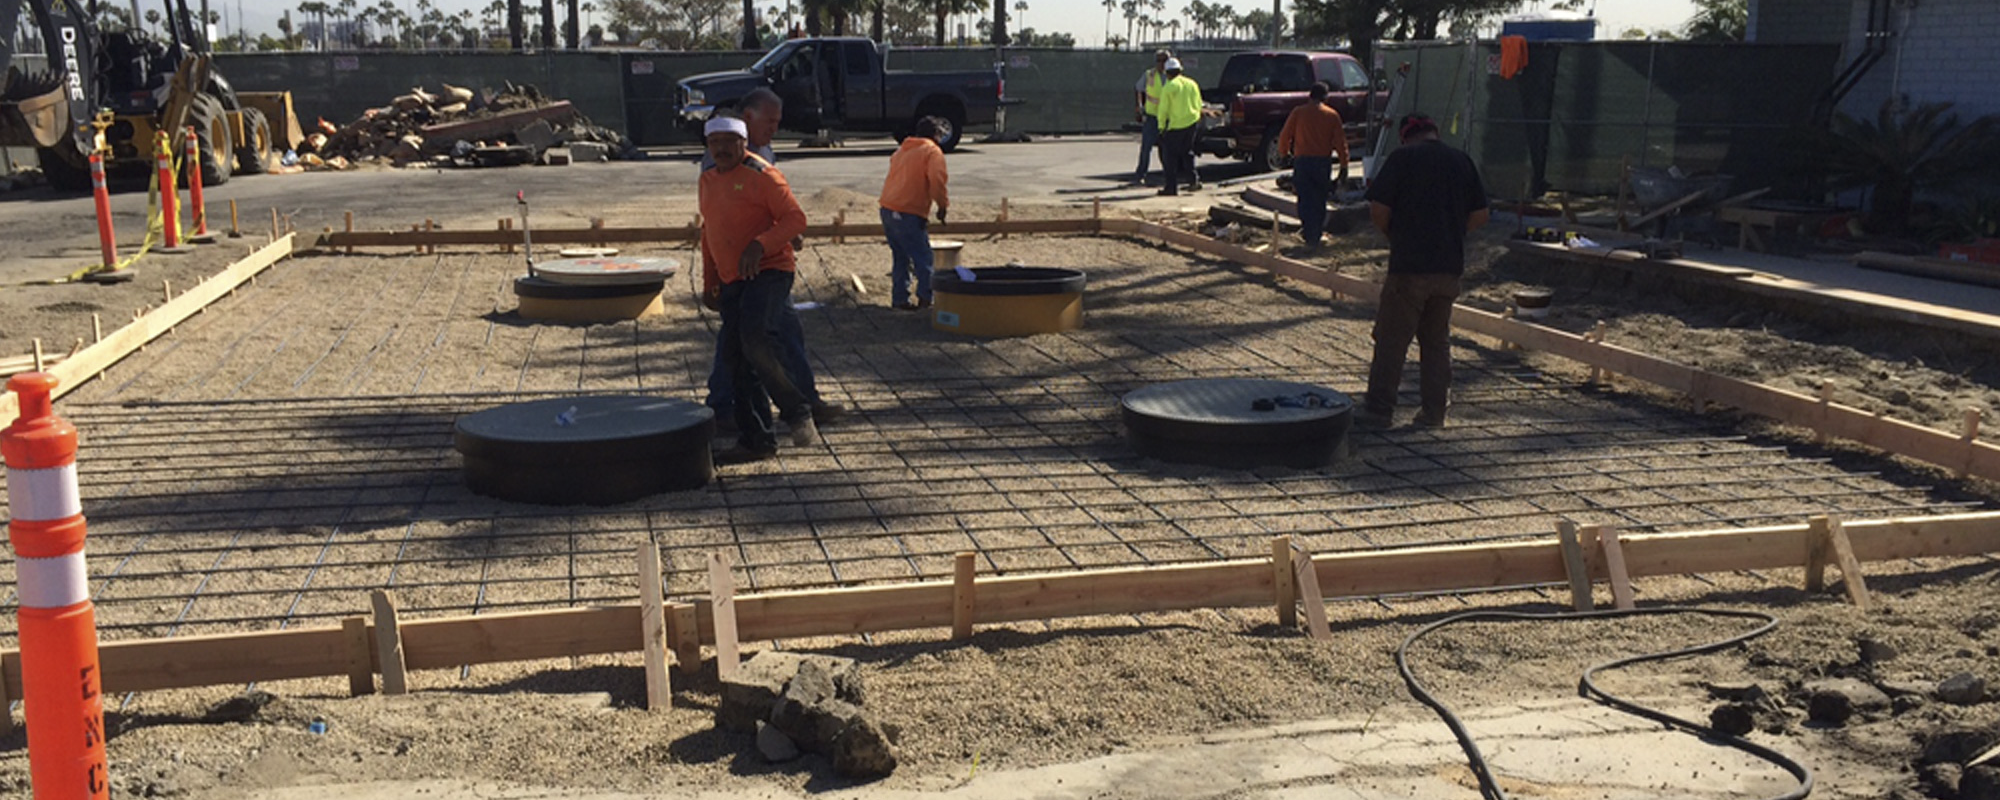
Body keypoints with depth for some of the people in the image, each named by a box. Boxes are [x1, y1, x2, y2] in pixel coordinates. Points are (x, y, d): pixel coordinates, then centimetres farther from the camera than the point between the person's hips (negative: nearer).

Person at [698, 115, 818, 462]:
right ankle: (756, 441, 14)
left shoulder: (762, 174, -7)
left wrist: (759, 245, -25)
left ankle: (797, 412, -11)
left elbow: (795, 219, -12)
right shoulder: (708, 179, 16)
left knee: (755, 337, -29)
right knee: (737, 360, 6)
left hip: (768, 272, -8)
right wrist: (709, 283, 23)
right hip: (731, 281, 8)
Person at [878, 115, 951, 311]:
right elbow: (937, 181, -17)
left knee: (899, 258, 15)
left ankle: (900, 298, 15)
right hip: (909, 214, -8)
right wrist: (943, 205, -8)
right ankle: (925, 298, -5)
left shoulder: (901, 150, 22)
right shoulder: (932, 152, -5)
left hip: (887, 209, 8)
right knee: (923, 258, -2)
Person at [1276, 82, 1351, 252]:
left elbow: (1285, 136, 2)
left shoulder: (1298, 112, 0)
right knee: (1320, 201, 13)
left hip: (1302, 161, -1)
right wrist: (1344, 166, 8)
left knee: (1305, 199, 0)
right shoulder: (1332, 115, 4)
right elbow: (1340, 143, 3)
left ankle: (1310, 235, -13)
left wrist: (1283, 153, 20)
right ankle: (1316, 236, 17)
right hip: (1323, 162, 1)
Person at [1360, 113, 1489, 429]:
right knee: (1437, 340, 13)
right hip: (1450, 266, 5)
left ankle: (1379, 409, 1)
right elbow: (1479, 216, 9)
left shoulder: (1402, 157, -5)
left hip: (1409, 264, -5)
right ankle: (1435, 410, 15)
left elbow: (1378, 209, -10)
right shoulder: (1462, 160, 9)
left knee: (1391, 339, 0)